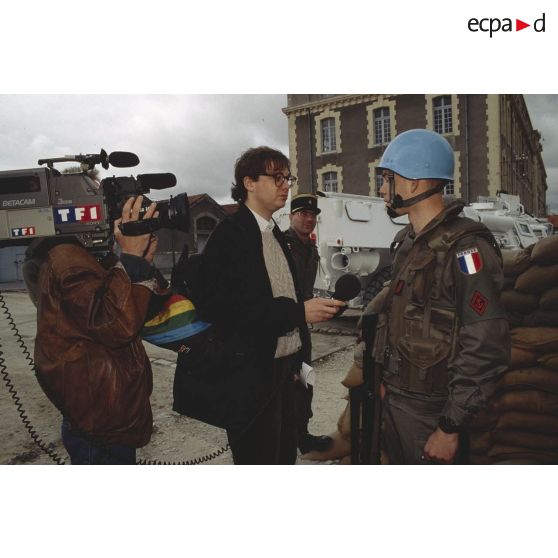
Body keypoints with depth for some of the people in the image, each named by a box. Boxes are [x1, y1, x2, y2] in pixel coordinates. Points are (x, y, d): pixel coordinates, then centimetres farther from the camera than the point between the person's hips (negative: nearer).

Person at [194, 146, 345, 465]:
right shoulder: (230, 235, -12)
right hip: (253, 374, -8)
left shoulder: (276, 235, 14)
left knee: (286, 454, 17)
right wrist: (298, 312, -23)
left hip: (285, 367, 8)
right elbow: (225, 308, -22)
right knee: (259, 458, 5)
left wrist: (296, 360, 12)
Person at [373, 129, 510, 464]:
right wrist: (386, 381, 15)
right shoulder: (409, 241, 7)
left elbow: (486, 349, -23)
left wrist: (451, 427, -18)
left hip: (431, 412, -8)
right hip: (395, 398, 8)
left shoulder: (464, 247, -19)